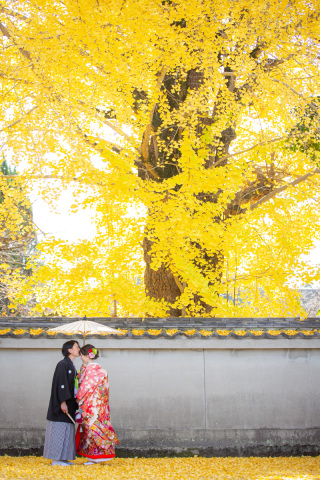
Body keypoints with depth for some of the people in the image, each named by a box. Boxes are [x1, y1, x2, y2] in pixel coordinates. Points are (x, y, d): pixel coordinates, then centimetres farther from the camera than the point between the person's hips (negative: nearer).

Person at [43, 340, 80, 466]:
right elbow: (60, 384, -18)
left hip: (69, 404, 9)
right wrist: (63, 401, -24)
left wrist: (75, 403, 17)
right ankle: (56, 459, -3)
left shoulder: (72, 367, 18)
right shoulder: (62, 364, -11)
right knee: (59, 430, -6)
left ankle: (63, 458, 12)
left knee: (66, 431, 9)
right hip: (62, 405, -9)